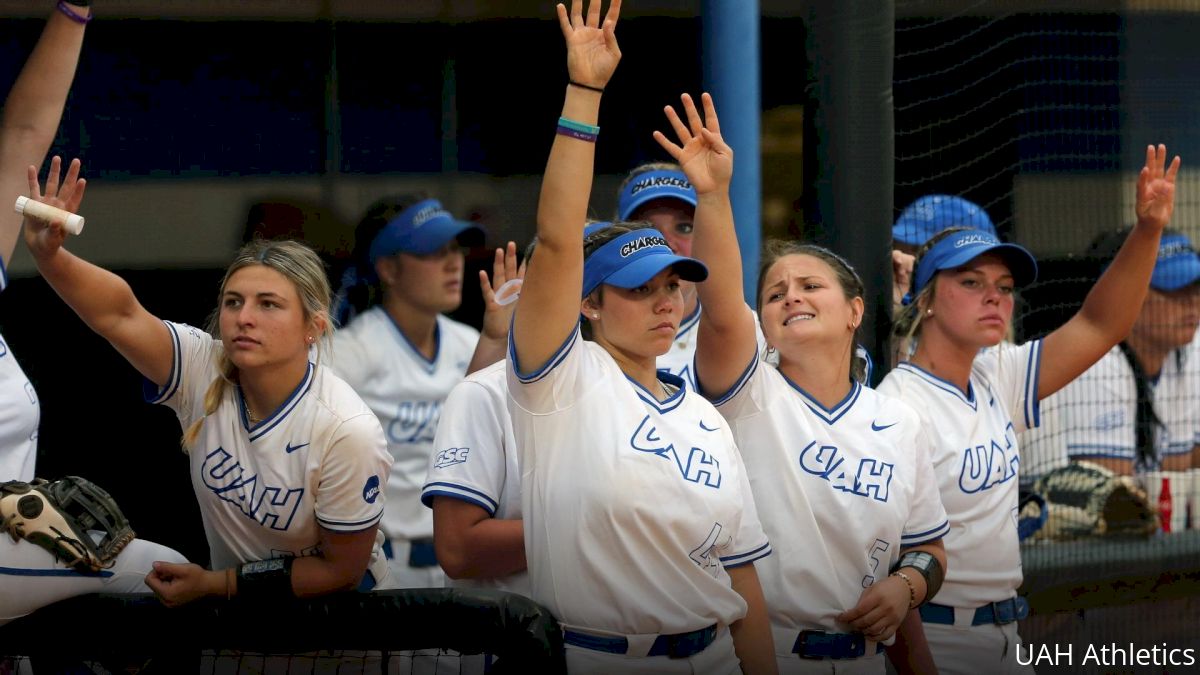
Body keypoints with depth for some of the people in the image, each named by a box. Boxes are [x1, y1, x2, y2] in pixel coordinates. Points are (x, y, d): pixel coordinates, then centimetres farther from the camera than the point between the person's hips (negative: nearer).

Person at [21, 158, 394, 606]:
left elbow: (341, 570, -11)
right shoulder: (204, 371, -10)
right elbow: (118, 315, -26)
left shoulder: (347, 433, -20)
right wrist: (46, 252, -44)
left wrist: (213, 584, -12)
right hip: (236, 601, 5)